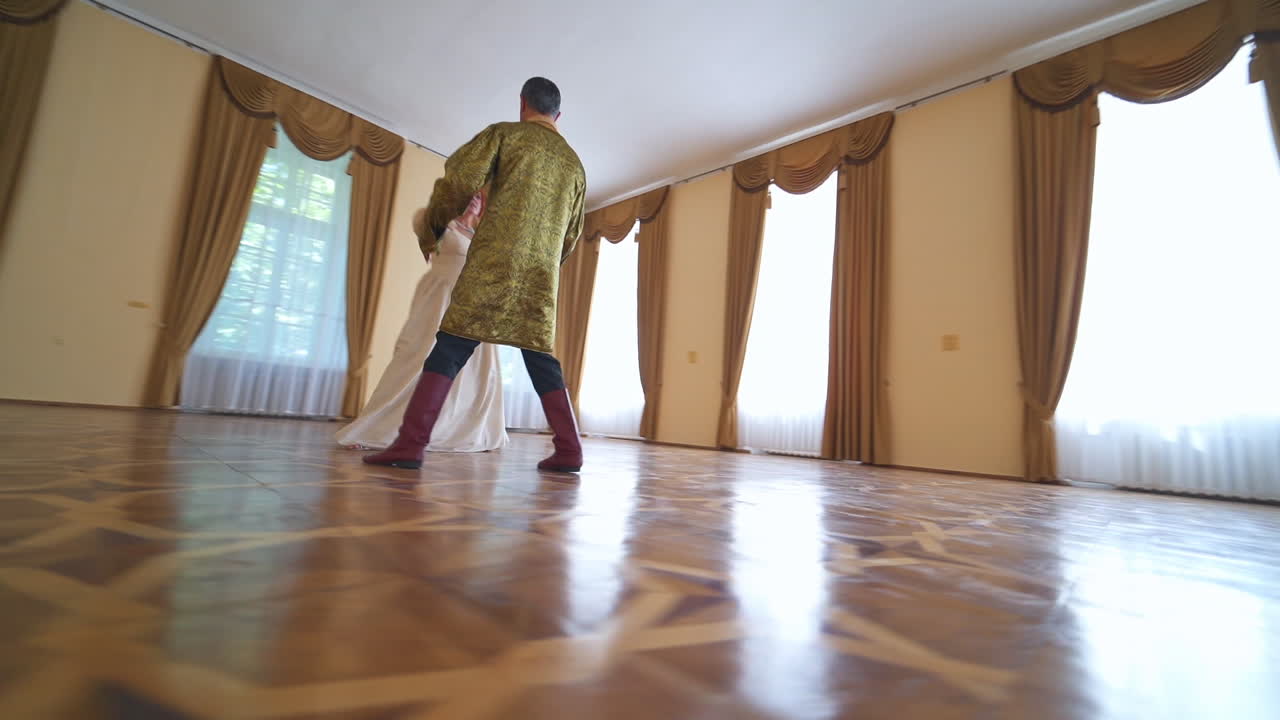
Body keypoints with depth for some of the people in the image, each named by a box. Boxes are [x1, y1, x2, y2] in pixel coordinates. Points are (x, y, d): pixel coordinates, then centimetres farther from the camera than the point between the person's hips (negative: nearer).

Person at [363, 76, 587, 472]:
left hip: (494, 262, -4)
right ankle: (569, 450, 4)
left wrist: (433, 227, 12)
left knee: (450, 347, -3)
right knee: (542, 361, 7)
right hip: (544, 275, 4)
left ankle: (410, 444, -9)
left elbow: (459, 179, -2)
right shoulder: (574, 163, 23)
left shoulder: (504, 133, 11)